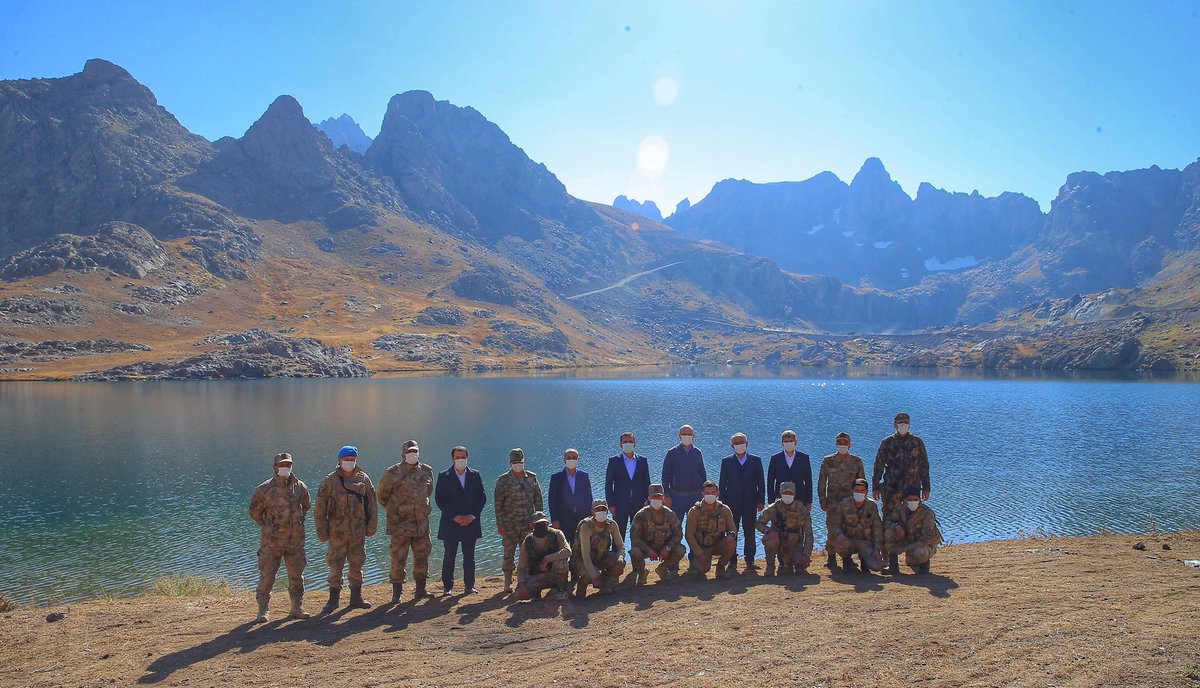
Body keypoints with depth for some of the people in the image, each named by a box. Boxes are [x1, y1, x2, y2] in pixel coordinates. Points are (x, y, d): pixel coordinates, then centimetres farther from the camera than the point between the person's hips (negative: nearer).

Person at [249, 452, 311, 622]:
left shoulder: (300, 487, 4)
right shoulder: (265, 489, -7)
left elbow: (306, 507, 22)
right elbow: (254, 512, 4)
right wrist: (268, 527, 6)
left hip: (295, 541, 3)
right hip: (271, 542, -3)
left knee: (297, 576, 9)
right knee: (266, 576, -1)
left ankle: (297, 608, 21)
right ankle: (262, 611, 12)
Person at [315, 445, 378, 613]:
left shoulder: (364, 479, 4)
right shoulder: (330, 481, -3)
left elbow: (372, 504, 8)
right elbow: (320, 508, -2)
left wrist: (371, 526, 5)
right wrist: (322, 531, -4)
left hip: (358, 532, 2)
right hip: (337, 532, -2)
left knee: (357, 565, 11)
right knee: (335, 566, 2)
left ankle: (356, 598, 22)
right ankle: (334, 599, 14)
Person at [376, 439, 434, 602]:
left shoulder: (427, 471, 6)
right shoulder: (392, 473, -7)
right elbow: (382, 495, 5)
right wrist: (394, 511, 9)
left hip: (422, 523, 4)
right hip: (400, 524, -4)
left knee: (422, 556, 10)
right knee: (398, 559, 0)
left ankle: (421, 589, 22)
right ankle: (396, 592, 11)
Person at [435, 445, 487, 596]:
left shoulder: (475, 475, 7)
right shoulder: (444, 476, 0)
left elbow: (482, 497, 4)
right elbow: (439, 499, -5)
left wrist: (472, 516, -7)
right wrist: (454, 516, -12)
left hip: (470, 522, 2)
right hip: (450, 524, -2)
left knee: (469, 556, 7)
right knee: (449, 556, 2)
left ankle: (469, 586, 14)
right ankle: (447, 586, 9)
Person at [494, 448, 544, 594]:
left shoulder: (532, 477, 7)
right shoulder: (503, 480, 0)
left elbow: (538, 500, 10)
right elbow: (497, 503, -1)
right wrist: (500, 524, -7)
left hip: (528, 524, 2)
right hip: (509, 525, -2)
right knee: (509, 554, 3)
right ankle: (507, 583, 13)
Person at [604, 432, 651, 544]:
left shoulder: (642, 460, 6)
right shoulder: (614, 461, 0)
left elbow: (647, 483, 10)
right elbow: (608, 485, 0)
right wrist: (610, 505, -6)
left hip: (638, 505, 2)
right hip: (620, 505, -2)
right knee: (618, 536, 1)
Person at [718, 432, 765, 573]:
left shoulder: (756, 460, 7)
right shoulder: (726, 461, 6)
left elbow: (760, 483, 5)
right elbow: (722, 484, 5)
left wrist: (760, 501, -2)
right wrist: (723, 503, -1)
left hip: (750, 503, 0)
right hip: (732, 503, 0)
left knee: (750, 533, 4)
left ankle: (749, 560, 11)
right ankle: (732, 561, 8)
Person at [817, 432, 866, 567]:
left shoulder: (857, 462, 5)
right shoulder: (828, 461, 4)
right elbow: (821, 482, 5)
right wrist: (823, 501, 0)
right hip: (832, 501, 0)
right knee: (832, 530, -3)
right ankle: (831, 557, 6)